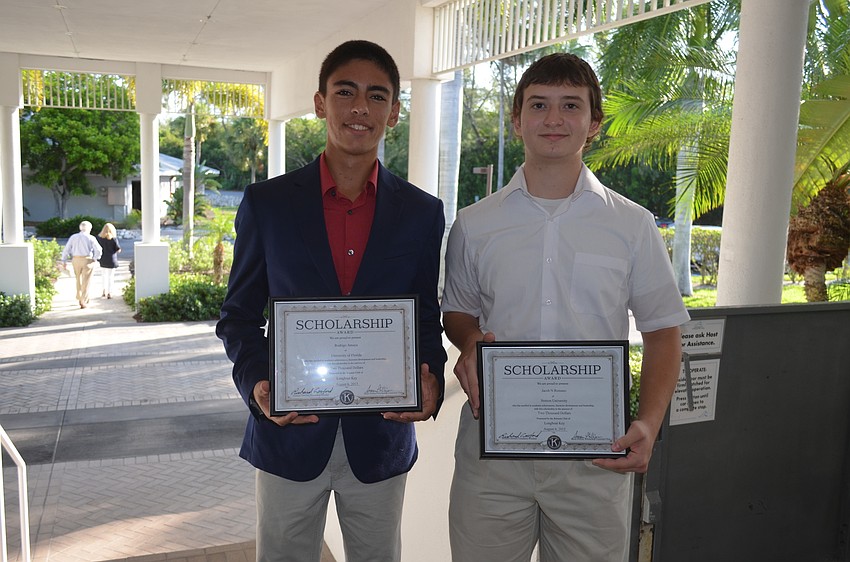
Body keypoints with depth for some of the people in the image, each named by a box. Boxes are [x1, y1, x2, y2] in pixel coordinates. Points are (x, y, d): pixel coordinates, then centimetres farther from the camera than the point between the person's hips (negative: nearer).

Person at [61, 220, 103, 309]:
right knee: (86, 282, 4)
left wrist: (64, 261, 6)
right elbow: (98, 250, -11)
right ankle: (83, 302, 3)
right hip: (87, 260, -3)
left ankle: (79, 298, 32)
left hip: (76, 260, 3)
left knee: (78, 280, 23)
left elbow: (66, 250, 2)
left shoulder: (73, 237, 4)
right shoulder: (91, 238, -4)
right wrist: (95, 258, 5)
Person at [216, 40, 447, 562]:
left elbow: (426, 318, 5)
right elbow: (240, 315, 2)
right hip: (289, 434, 0)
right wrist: (256, 383, -16)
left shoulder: (423, 212, 0)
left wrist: (431, 381, -16)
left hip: (381, 438, 1)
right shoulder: (267, 203, -2)